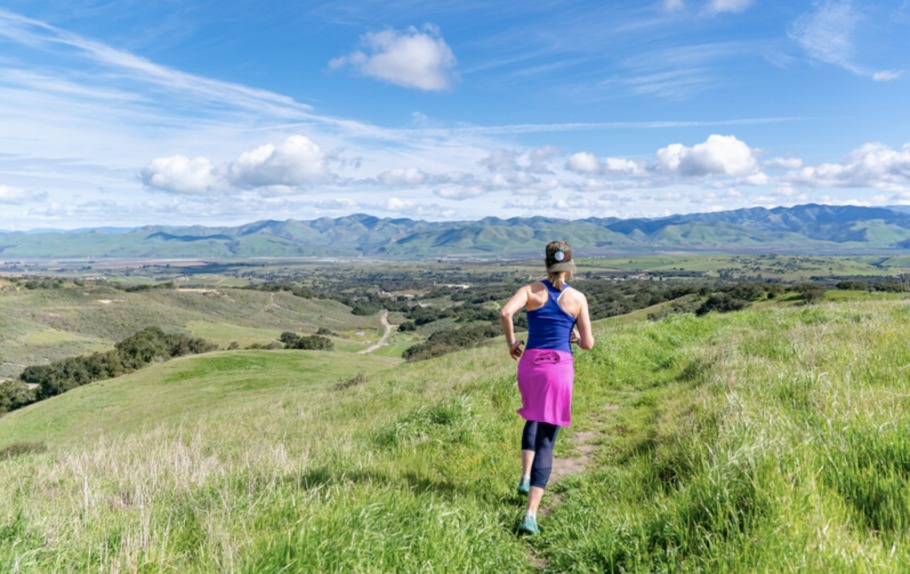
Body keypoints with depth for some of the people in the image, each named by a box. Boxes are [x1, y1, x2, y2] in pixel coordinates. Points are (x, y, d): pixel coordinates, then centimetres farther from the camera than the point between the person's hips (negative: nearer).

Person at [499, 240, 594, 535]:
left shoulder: (532, 290, 1)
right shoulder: (578, 298, 1)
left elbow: (505, 313, -17)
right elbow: (587, 344, 1)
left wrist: (511, 342, -2)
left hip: (530, 364, 2)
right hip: (561, 367, -1)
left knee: (534, 419, 33)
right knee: (546, 441, 2)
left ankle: (525, 477, 22)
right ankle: (530, 514, -6)